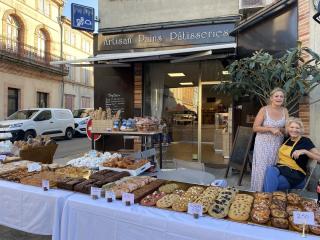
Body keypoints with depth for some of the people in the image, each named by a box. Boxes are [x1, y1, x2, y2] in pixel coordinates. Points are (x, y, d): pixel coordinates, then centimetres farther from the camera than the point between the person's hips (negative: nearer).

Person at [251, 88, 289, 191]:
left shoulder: (285, 111, 3)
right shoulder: (264, 110, -9)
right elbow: (255, 128, -10)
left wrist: (279, 129, -16)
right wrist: (271, 129, -20)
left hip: (278, 144, 3)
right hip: (263, 144, -3)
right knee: (262, 169, -2)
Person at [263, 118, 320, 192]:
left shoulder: (305, 141, 0)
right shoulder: (286, 139, 16)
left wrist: (304, 151, -20)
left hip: (296, 175, -5)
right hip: (280, 169, 5)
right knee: (270, 169, -32)